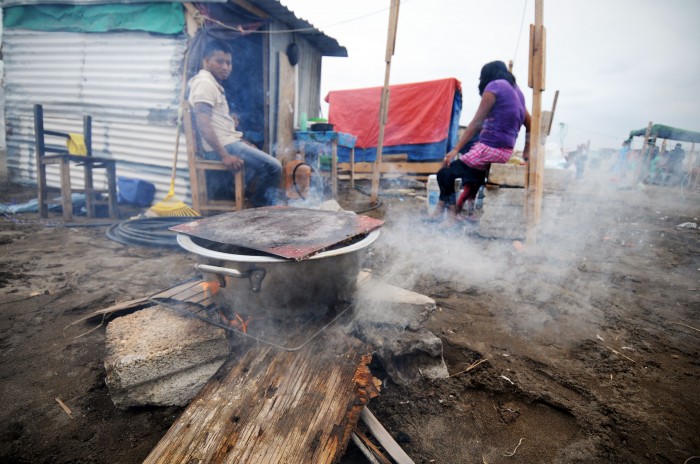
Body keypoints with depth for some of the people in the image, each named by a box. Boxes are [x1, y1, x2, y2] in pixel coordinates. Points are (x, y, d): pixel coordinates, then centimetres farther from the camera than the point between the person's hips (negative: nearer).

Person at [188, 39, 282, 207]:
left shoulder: (214, 84, 19)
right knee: (273, 167, -17)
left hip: (228, 142, 11)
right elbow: (203, 124, -23)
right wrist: (224, 155, -28)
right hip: (223, 145, -11)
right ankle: (260, 209, -2)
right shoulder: (205, 83, -12)